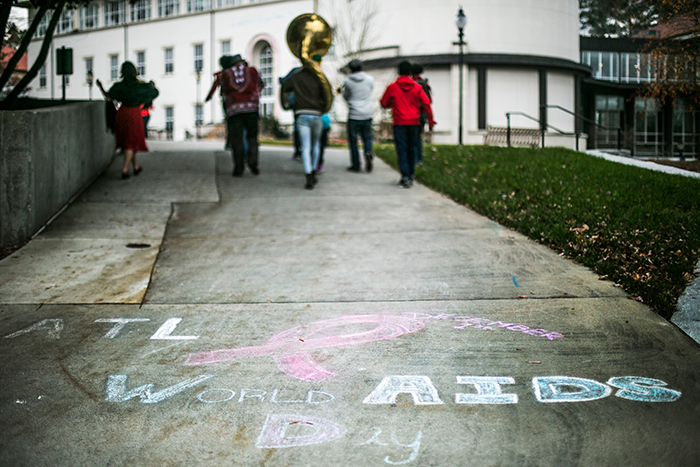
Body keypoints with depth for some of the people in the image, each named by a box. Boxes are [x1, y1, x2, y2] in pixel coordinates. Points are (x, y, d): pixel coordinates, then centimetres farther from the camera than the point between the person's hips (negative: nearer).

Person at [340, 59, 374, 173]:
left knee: (353, 140, 6)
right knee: (367, 137, 15)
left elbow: (346, 97, 6)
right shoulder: (370, 79, -1)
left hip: (353, 115, -2)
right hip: (367, 115, 2)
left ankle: (355, 166, 6)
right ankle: (368, 152, -15)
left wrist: (343, 90, 26)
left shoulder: (348, 81, -6)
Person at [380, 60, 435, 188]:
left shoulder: (392, 87, -1)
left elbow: (384, 103, 7)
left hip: (399, 123, -2)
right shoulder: (417, 87, 3)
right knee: (412, 149, 13)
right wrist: (430, 120, 4)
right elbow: (426, 103, -1)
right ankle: (411, 176, 18)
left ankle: (405, 177, -14)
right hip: (414, 123, 2)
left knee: (402, 150, -2)